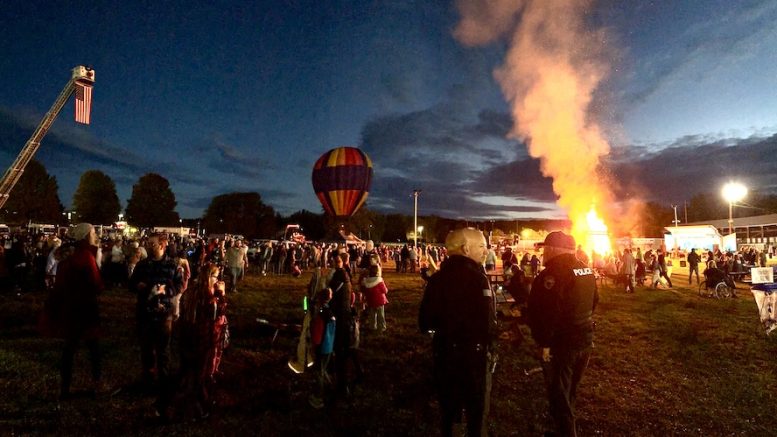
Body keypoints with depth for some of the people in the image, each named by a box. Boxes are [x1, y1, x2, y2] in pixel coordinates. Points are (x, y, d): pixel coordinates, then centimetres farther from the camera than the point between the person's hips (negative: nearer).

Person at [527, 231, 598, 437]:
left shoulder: (552, 273, -24)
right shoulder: (586, 269, 5)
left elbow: (547, 311, -28)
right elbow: (593, 301, 16)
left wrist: (543, 342, -20)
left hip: (561, 343, -9)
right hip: (585, 338, 9)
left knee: (559, 394, 6)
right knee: (570, 389, 25)